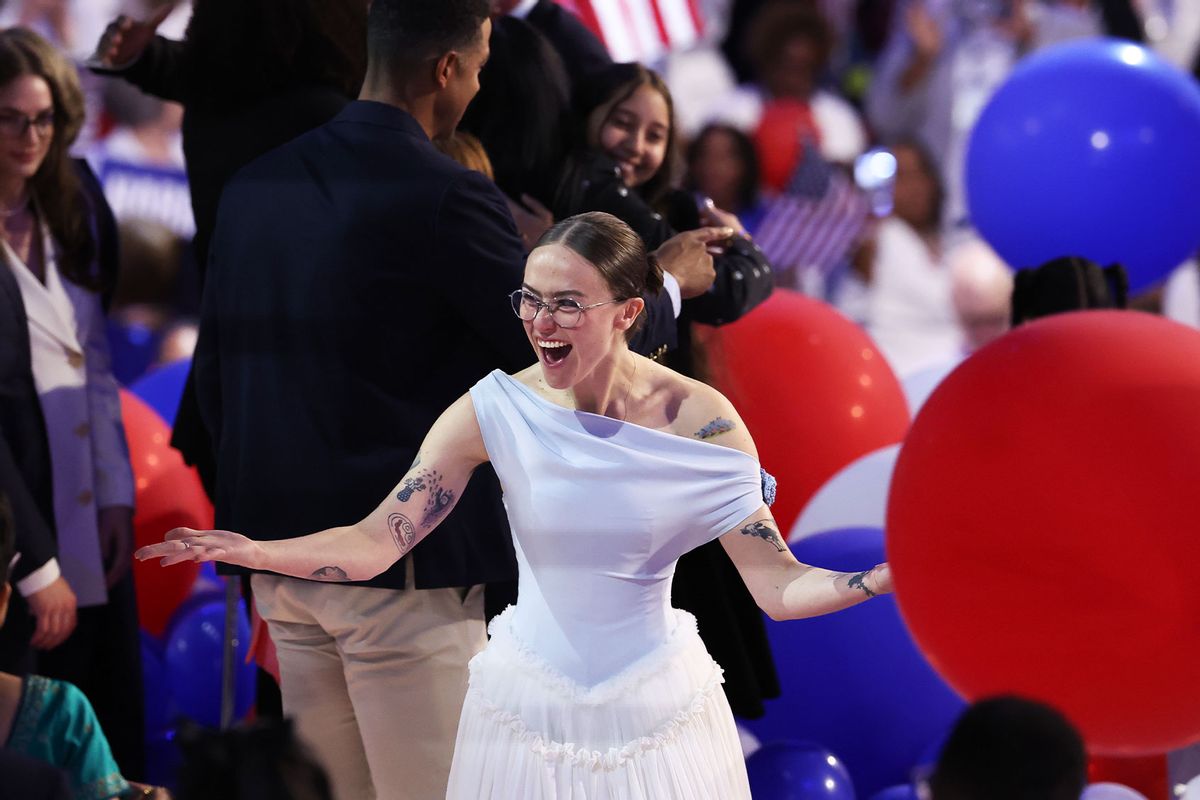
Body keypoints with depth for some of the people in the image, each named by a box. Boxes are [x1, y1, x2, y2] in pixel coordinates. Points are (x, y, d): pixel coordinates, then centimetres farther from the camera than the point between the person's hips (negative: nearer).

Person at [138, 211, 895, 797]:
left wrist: (885, 578, -28)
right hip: (529, 703, 1)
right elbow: (374, 543, -13)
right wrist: (248, 552, -27)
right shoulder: (497, 410, -9)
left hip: (657, 707, -1)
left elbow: (778, 584, -12)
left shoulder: (699, 421, -11)